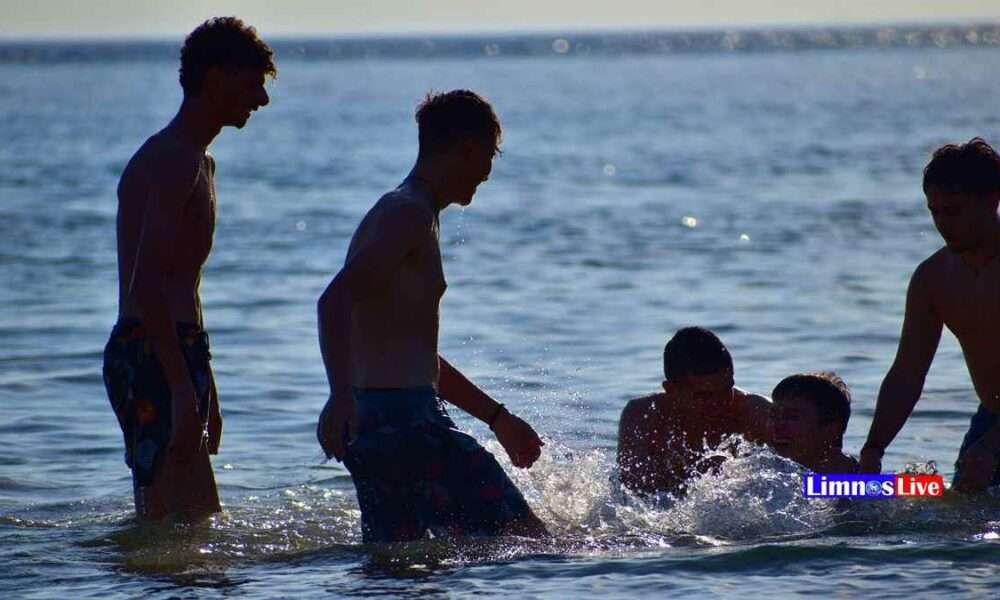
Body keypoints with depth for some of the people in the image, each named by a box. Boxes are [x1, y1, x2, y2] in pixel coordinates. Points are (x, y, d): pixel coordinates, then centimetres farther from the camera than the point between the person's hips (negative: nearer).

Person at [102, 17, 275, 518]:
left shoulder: (199, 163, 21)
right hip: (153, 360, -11)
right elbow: (146, 285, -23)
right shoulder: (173, 161, -13)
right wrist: (183, 390, -27)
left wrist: (204, 387, 29)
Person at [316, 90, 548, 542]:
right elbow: (334, 301, -24)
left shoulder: (402, 214, 25)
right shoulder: (409, 214, -8)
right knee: (523, 540, -9)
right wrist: (341, 397, -36)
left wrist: (497, 417, 34)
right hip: (404, 421, -10)